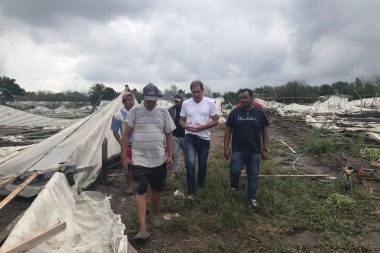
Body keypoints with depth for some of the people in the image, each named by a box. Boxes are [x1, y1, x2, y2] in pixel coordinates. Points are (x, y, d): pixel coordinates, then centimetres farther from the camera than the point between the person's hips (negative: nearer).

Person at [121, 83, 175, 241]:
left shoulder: (163, 112, 2)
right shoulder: (135, 111, -4)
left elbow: (169, 134, 6)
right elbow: (126, 134, -1)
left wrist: (170, 156, 0)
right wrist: (124, 156, -5)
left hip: (159, 160, 3)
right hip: (140, 160, -2)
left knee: (156, 190, 15)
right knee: (141, 192, -6)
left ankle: (153, 214, 39)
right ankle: (143, 228, -3)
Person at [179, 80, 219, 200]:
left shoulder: (209, 102, -4)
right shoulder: (186, 103, 0)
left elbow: (215, 121, -4)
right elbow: (181, 120, 7)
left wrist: (202, 127, -19)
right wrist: (186, 126, -17)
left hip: (204, 138, 1)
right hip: (190, 137, 0)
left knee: (202, 164, 16)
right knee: (190, 163, -13)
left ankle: (201, 182, 43)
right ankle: (191, 191, -5)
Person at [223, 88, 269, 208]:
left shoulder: (259, 113, -1)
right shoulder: (235, 112, -2)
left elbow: (265, 131, 3)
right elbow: (228, 130, 0)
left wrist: (265, 149, -1)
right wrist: (226, 147, -5)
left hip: (254, 151, 1)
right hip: (237, 151, 0)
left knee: (253, 176, 9)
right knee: (234, 171, 0)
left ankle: (252, 197, 26)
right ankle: (234, 188, 31)